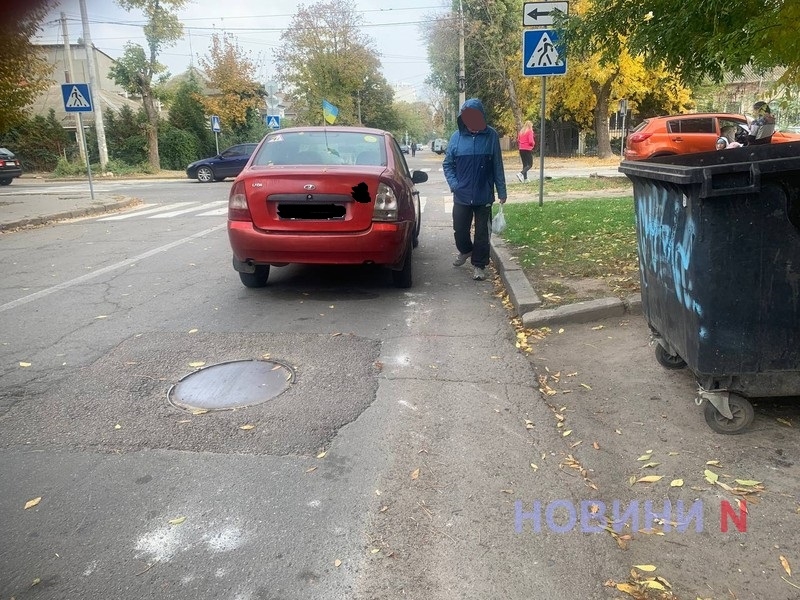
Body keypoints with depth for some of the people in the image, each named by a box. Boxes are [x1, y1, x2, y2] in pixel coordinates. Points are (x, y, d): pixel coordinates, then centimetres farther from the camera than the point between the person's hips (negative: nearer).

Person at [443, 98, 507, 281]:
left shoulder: (491, 136, -4)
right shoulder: (456, 137, -1)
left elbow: (497, 166, 0)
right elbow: (447, 164, 6)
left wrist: (501, 191, 0)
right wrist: (454, 184, -9)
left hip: (484, 196, -2)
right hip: (461, 196, 2)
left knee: (482, 233, 4)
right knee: (459, 230, 11)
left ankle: (479, 265, 18)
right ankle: (465, 250, 41)